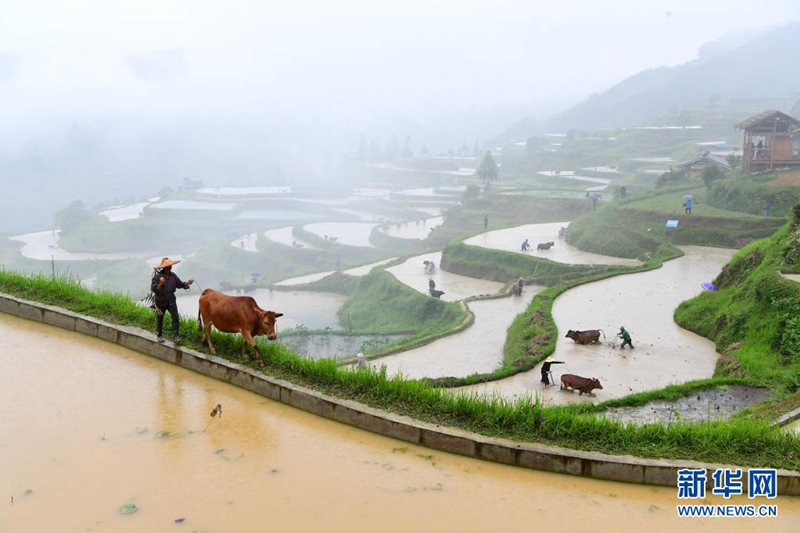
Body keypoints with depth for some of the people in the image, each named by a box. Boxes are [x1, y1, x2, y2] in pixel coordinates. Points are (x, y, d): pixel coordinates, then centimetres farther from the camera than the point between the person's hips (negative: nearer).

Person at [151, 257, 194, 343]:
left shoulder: (173, 275, 0)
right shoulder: (157, 276, -12)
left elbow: (180, 284, 6)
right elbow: (153, 289, -17)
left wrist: (187, 283, -11)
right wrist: (160, 284, -32)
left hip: (171, 300, 2)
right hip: (161, 301, -2)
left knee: (175, 317, -10)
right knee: (159, 318, 11)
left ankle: (175, 336, -6)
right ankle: (159, 335, 28)